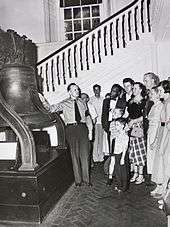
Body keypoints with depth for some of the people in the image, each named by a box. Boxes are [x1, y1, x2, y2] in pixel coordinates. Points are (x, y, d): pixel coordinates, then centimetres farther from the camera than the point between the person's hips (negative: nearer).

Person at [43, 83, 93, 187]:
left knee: (85, 154, 4)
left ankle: (86, 179, 17)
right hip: (71, 128, -2)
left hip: (82, 127, 2)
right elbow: (55, 108, -11)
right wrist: (47, 107, -33)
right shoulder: (64, 103, 5)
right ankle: (78, 180, 15)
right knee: (75, 154, 3)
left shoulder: (82, 102, 13)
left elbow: (87, 117, 15)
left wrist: (90, 131, 10)